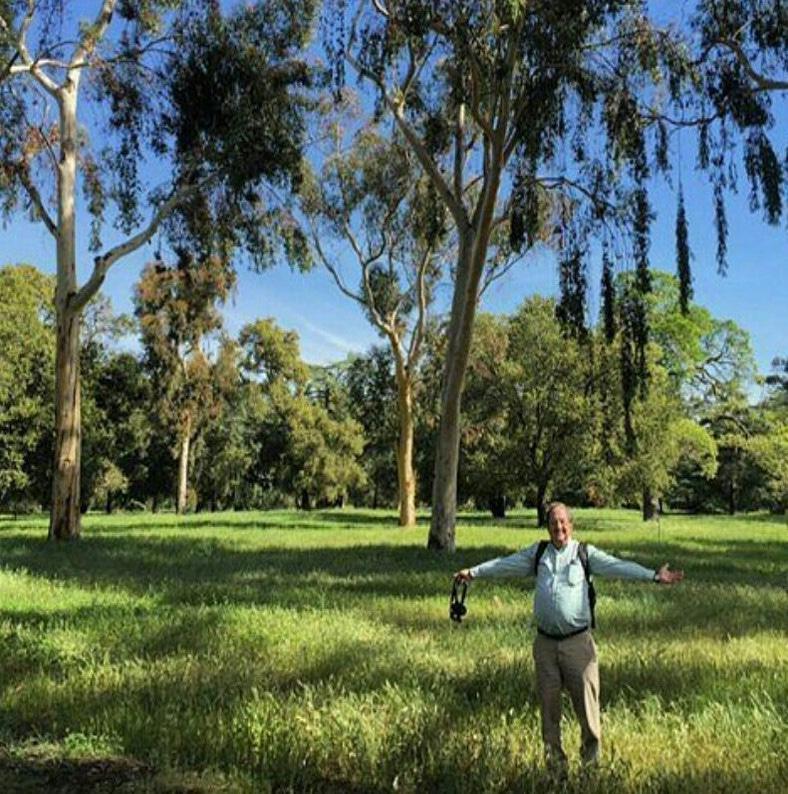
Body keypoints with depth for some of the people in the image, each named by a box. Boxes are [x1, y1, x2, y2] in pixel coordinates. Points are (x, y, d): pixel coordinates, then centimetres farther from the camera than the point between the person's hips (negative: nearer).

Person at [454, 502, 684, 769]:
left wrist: (654, 575, -19)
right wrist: (473, 572, 10)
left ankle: (591, 748, 24)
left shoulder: (585, 553, 2)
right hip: (545, 642, 2)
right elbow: (505, 564, 13)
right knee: (548, 699, 10)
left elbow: (618, 567, -8)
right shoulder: (537, 553, 11)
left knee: (585, 696, 1)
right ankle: (553, 753, 27)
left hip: (577, 640, -2)